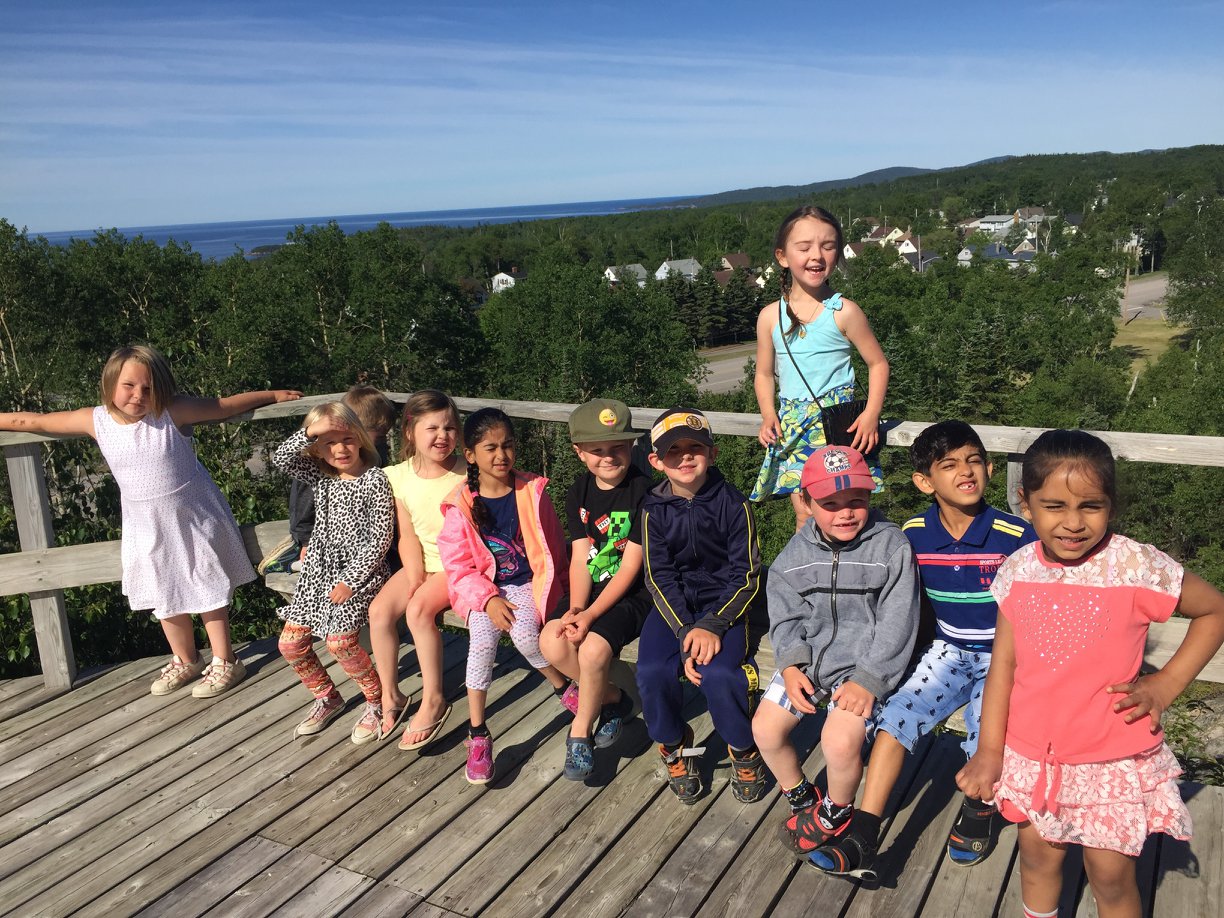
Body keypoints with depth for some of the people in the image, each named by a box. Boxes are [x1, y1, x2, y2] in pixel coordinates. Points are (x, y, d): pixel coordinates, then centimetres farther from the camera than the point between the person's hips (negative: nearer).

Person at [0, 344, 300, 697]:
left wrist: (274, 394, -4)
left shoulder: (174, 411, -18)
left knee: (208, 593, 7)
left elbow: (229, 404, -10)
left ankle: (224, 663, 21)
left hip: (195, 521, -4)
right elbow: (35, 421, 5)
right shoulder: (96, 421, -8)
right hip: (148, 530, 4)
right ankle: (185, 661, 38)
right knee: (165, 599, 18)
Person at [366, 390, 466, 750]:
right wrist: (415, 579, -15)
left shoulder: (466, 474, -15)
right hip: (423, 561, 5)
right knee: (380, 610, -15)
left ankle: (433, 699, -10)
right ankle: (390, 695, 3)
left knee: (419, 609, -26)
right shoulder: (399, 476, -3)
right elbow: (408, 536, 0)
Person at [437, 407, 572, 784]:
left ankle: (564, 688, 2)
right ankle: (477, 734, -13)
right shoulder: (461, 506, -4)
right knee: (482, 637, -26)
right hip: (482, 587, 0)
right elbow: (457, 565, -5)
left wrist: (550, 585, -6)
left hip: (528, 583, 0)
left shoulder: (532, 492, -1)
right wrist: (488, 599, -18)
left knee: (523, 633, -27)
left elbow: (553, 545, 6)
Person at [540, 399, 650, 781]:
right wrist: (575, 609, -16)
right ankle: (613, 699, 8)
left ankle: (580, 733, 1)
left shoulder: (643, 492, -14)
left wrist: (591, 614, -21)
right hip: (594, 590, 6)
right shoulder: (579, 493, 4)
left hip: (635, 593, -6)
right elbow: (580, 559, 0)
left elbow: (630, 567, -15)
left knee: (592, 648, -27)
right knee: (552, 641, -17)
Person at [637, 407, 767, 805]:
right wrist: (685, 631, -20)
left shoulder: (732, 503, -8)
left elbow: (747, 576, -8)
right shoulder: (654, 510, -4)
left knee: (718, 674, -28)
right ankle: (675, 747, 8)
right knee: (652, 673, -24)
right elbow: (659, 578, -6)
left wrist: (713, 625, -21)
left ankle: (744, 751, 4)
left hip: (725, 602, -2)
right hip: (674, 605, 2)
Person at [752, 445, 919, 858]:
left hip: (863, 664, -5)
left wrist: (868, 680, -18)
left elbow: (896, 625, -12)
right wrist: (791, 665, -11)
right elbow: (786, 617, 5)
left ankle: (836, 811, 11)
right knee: (765, 728, -2)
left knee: (840, 741, -23)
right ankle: (801, 798, 26)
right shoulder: (796, 553, 1)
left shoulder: (892, 547, -12)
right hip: (807, 658, 5)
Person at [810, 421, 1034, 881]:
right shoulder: (915, 535, -4)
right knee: (895, 716, -18)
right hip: (949, 650, 3)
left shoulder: (1016, 537, -15)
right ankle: (860, 843, -18)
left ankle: (979, 807, 13)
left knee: (987, 744, -25)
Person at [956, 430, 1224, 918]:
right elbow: (1004, 662, -3)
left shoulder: (1138, 567, -18)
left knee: (1111, 877, 11)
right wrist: (989, 750, -3)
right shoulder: (1018, 572, -8)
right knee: (1038, 858, 20)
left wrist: (1166, 683, -11)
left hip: (1114, 761, -3)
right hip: (1033, 757, 3)